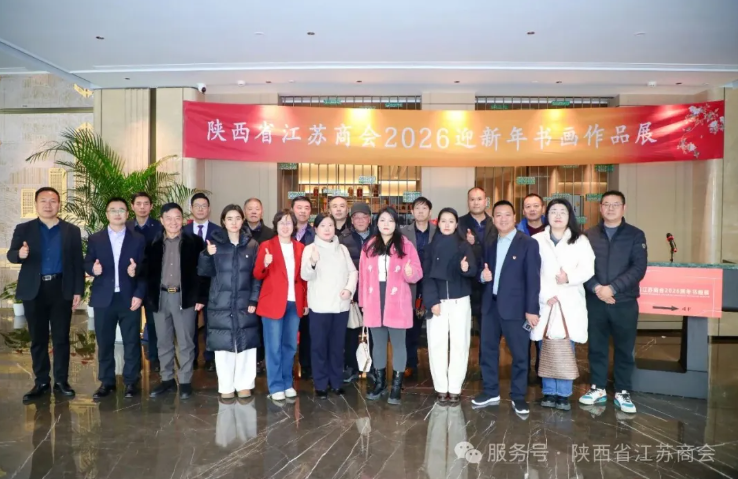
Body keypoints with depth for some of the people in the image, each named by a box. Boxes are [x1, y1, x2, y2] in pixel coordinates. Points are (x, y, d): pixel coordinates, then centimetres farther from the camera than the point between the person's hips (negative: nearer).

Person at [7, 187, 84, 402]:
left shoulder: (72, 231, 4)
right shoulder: (23, 229, 5)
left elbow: (77, 263, 2)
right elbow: (11, 255, -2)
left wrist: (78, 291, -3)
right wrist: (20, 254, -27)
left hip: (61, 289, 0)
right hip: (34, 290, 1)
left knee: (61, 338, 6)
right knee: (38, 339, 8)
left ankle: (61, 381, 17)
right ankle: (41, 383, 20)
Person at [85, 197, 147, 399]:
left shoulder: (138, 239, 4)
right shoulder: (95, 239, 8)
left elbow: (146, 269, 1)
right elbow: (87, 264, 6)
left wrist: (139, 294, -9)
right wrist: (93, 269, -18)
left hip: (129, 298, -1)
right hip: (103, 299, 1)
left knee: (132, 342, 4)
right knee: (104, 343, 8)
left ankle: (131, 381, 16)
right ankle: (106, 382, 21)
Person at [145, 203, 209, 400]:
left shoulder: (194, 241, -2)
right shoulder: (154, 244, 8)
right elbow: (149, 272, 9)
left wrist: (201, 297, -9)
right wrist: (149, 297, -1)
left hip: (184, 297, -3)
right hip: (161, 297, 3)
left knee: (185, 342, 3)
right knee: (163, 343, 12)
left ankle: (185, 381, 14)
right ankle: (167, 379, 24)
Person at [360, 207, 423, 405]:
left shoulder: (406, 245, 0)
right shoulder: (369, 246, 8)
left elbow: (418, 273, -4)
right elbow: (363, 275, 7)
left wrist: (410, 273, -27)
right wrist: (363, 302, 5)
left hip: (397, 303, -3)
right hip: (374, 303, 3)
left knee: (398, 344, 3)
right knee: (378, 343, 13)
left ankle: (397, 386, 13)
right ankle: (379, 383, 26)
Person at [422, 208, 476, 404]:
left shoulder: (464, 245, 2)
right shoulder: (431, 247, 5)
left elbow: (473, 270, -12)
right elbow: (427, 276, 0)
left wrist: (466, 268, -35)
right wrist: (432, 301, -10)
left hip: (460, 301, -1)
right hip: (437, 301, 1)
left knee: (459, 343, 2)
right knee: (437, 344, 2)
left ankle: (455, 388, 13)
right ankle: (441, 388, 12)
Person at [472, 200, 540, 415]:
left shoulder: (528, 243, -5)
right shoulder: (490, 244, 13)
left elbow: (533, 278, -9)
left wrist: (531, 309, -14)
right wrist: (483, 275, -7)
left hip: (515, 306, -5)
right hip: (491, 305, 6)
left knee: (519, 353, 5)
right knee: (487, 349, 11)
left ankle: (518, 396, 21)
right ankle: (490, 392, 26)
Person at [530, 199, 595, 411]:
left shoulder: (580, 241, 7)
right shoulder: (536, 240, 5)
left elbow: (588, 270, -2)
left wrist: (570, 277, -20)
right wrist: (545, 296, -11)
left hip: (570, 304, 0)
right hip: (544, 303, 0)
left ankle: (564, 394, 12)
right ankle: (549, 392, 17)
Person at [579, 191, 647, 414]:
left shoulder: (635, 235, 2)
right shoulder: (589, 235, 6)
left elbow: (639, 268, -8)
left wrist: (612, 288, -17)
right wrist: (596, 288, -15)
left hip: (625, 302, -1)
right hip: (595, 301, 1)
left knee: (625, 349, 7)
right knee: (596, 347, 9)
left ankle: (622, 393, 21)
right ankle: (598, 388, 23)